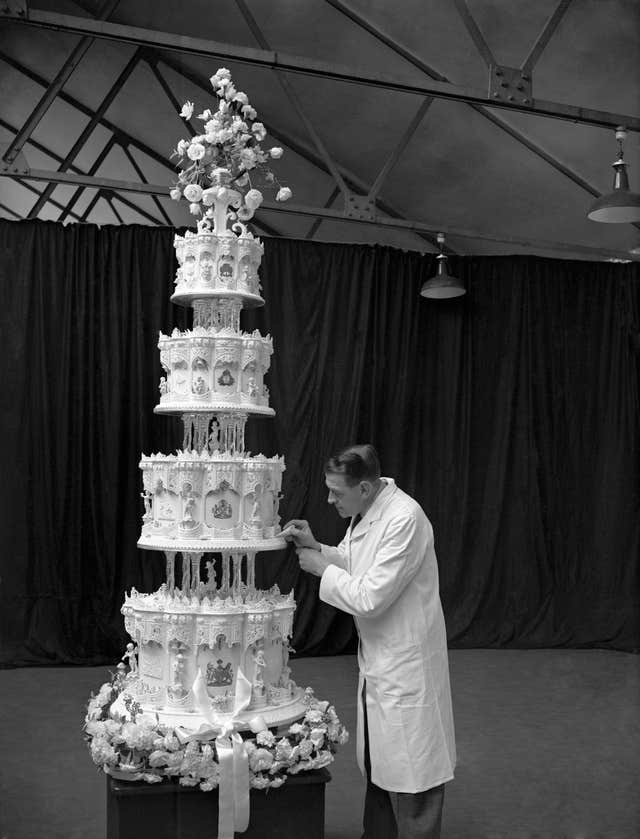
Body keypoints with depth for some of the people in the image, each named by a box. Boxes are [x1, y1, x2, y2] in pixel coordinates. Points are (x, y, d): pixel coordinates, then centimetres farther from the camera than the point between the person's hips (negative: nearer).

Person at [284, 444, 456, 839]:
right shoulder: (366, 511, 2)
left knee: (410, 772, 3)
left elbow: (370, 598, -26)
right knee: (377, 763, 20)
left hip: (406, 661, -9)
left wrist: (322, 568, -14)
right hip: (378, 658, 9)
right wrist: (317, 548, 1)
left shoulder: (404, 519, -26)